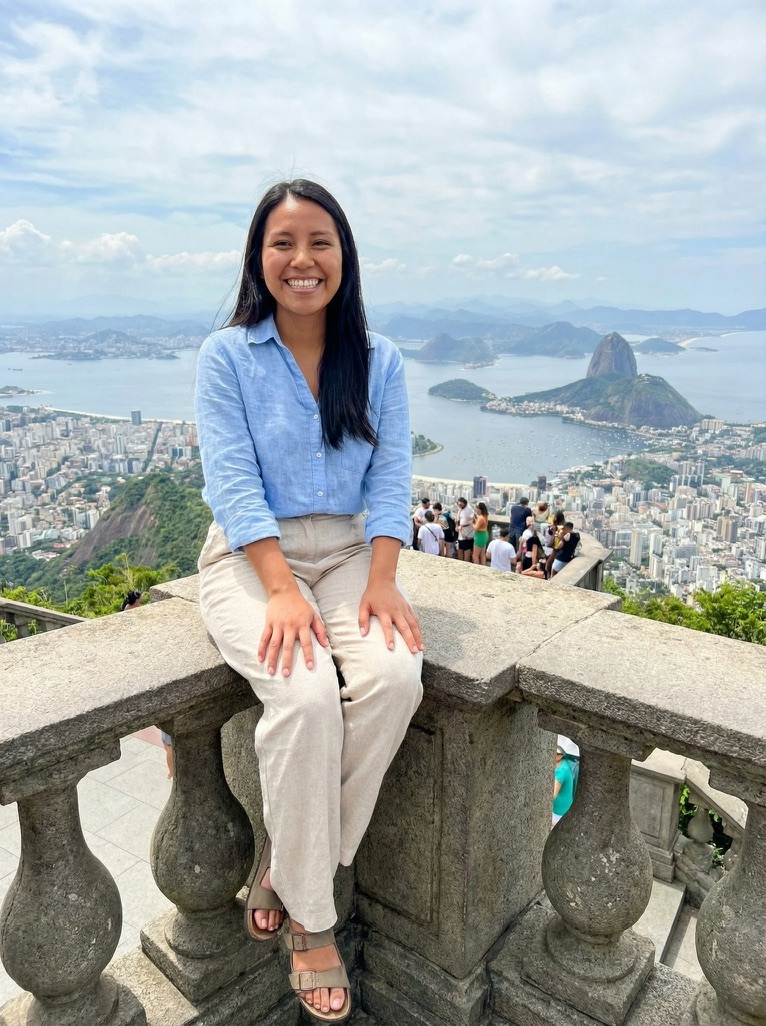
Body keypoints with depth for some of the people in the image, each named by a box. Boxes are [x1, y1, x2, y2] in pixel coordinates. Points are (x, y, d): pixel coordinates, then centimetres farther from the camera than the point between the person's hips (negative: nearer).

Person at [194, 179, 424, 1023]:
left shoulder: (379, 361, 6)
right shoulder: (226, 355, -2)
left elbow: (390, 479, 0)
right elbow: (233, 486, -11)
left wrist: (381, 582, -15)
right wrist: (283, 592, -22)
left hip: (348, 549, 3)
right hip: (249, 556, -3)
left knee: (396, 677, -26)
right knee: (306, 694, -29)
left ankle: (284, 864, -2)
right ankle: (310, 917, -5)